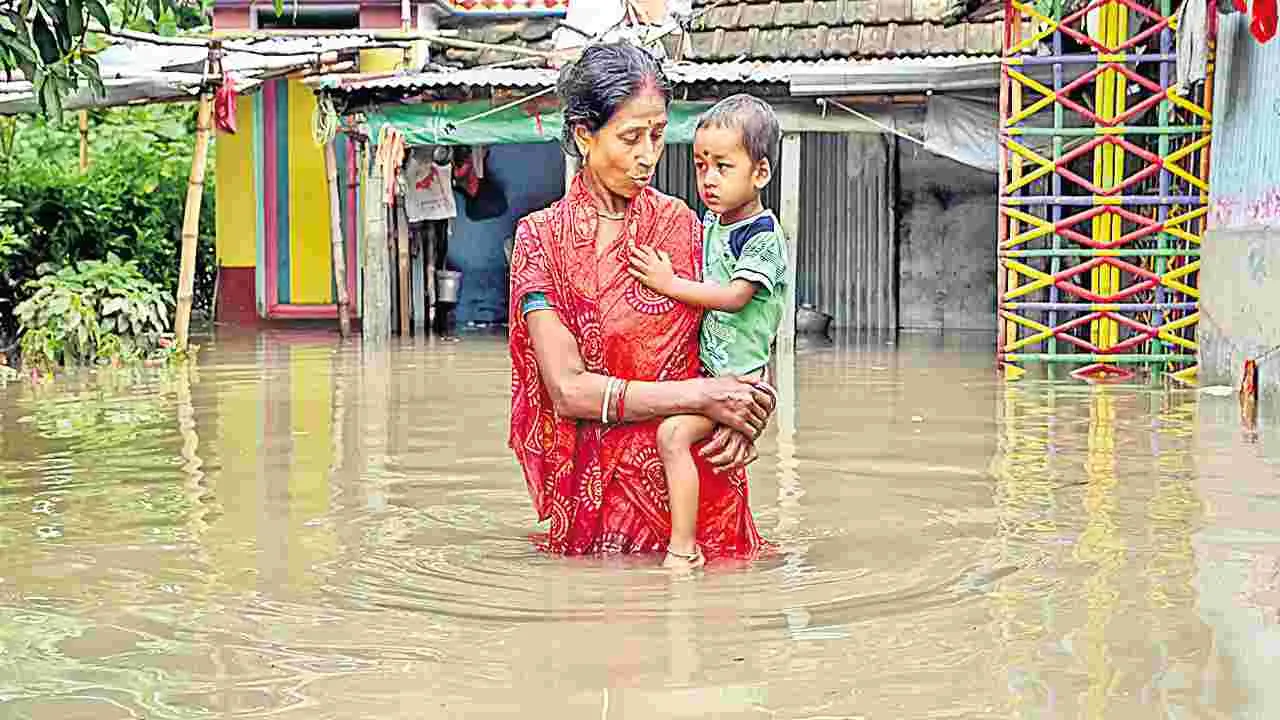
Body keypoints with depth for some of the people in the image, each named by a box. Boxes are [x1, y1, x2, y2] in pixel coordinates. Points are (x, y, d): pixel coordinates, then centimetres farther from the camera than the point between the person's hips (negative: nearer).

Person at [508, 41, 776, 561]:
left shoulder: (681, 224, 6)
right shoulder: (542, 237, -5)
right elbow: (567, 390, -14)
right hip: (596, 482, -3)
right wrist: (701, 395, -18)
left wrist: (739, 415, -12)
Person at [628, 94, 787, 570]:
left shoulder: (763, 236, -15)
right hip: (705, 365, 9)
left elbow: (734, 296, -25)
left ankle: (682, 550, -19)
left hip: (739, 373, -9)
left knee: (672, 433, -23)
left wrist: (669, 284, -21)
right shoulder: (710, 224, 10)